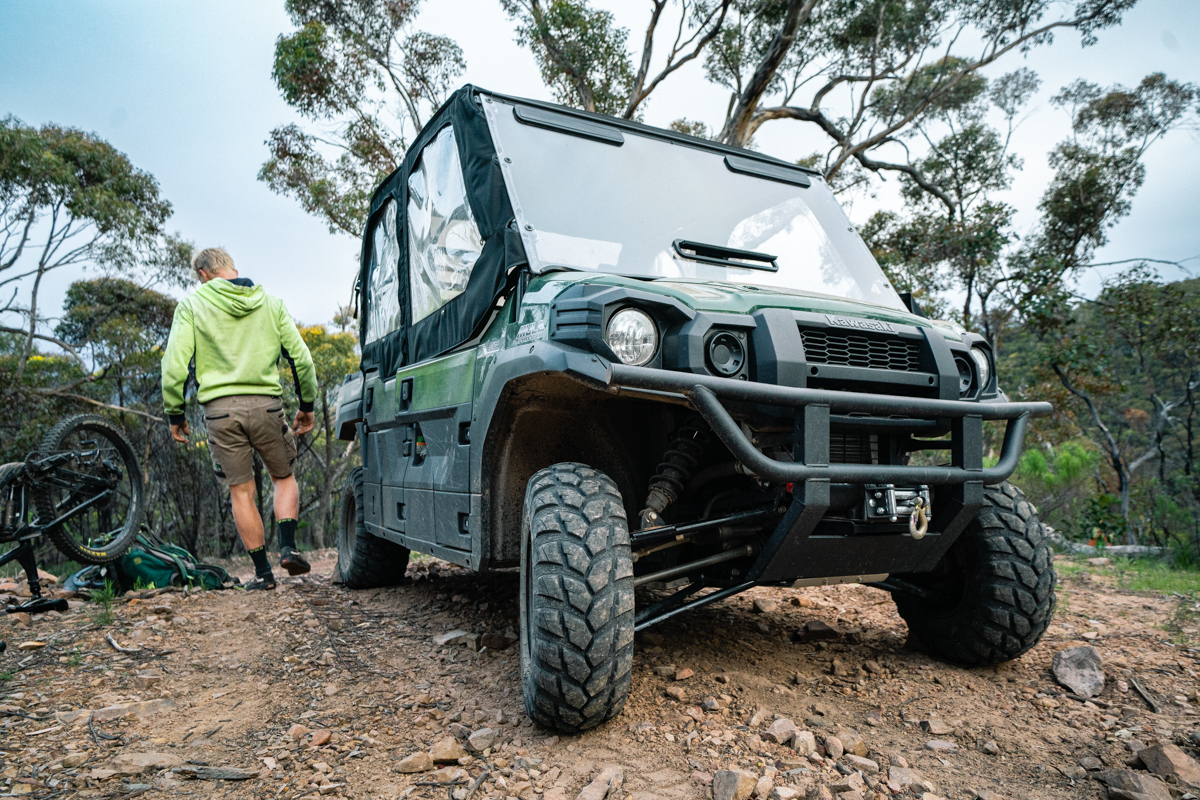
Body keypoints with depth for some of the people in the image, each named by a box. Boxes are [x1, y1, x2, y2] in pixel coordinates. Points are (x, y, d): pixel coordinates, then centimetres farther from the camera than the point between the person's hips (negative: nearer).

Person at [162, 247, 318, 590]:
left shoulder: (192, 305, 4)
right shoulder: (271, 303, 11)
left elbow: (174, 364, -4)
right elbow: (301, 358, 6)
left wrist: (174, 413, 7)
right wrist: (307, 404, 15)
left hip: (221, 408, -1)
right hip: (266, 404, 1)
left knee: (241, 492, 8)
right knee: (284, 477, 20)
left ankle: (263, 572, 12)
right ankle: (288, 546, 1)